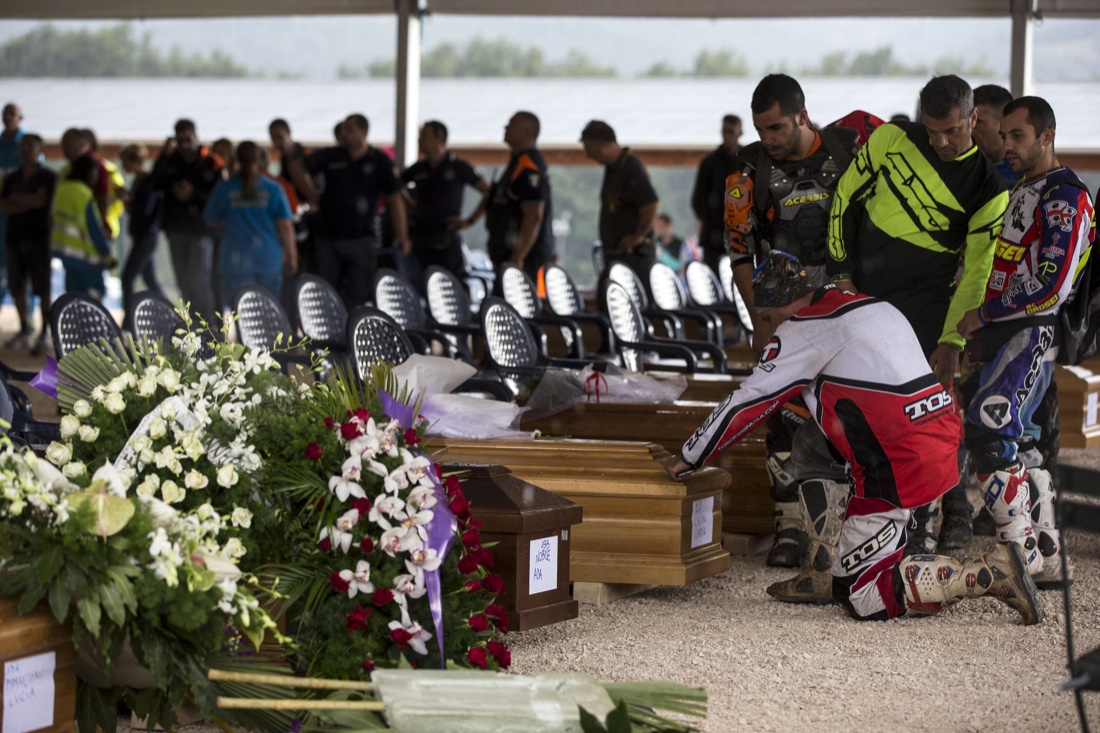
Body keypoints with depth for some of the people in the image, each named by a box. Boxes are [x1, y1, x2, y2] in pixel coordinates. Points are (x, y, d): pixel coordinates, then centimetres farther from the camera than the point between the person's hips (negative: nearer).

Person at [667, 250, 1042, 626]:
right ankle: (823, 573, 17)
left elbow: (748, 402, 1)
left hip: (899, 468, -9)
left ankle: (989, 572, -12)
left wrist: (688, 458, 13)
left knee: (860, 597, -2)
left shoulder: (804, 329, -5)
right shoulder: (877, 307, 19)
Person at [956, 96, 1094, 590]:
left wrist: (982, 316, -12)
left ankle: (1022, 554, -18)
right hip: (1003, 332, 10)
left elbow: (1050, 289, -19)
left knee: (989, 431, -21)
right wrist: (981, 334, 18)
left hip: (1034, 331, -10)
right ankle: (1048, 559, 15)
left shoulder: (1064, 198, -12)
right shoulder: (1022, 191, 20)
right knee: (1018, 443, 9)